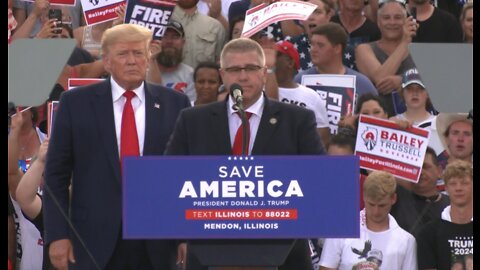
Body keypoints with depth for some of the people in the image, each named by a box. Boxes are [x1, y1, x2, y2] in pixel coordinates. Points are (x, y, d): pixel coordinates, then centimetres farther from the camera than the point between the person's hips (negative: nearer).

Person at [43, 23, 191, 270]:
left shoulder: (175, 104, 6)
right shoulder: (75, 103, 4)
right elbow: (56, 174, 3)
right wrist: (57, 235, -4)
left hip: (158, 243, 1)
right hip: (95, 240, -1)